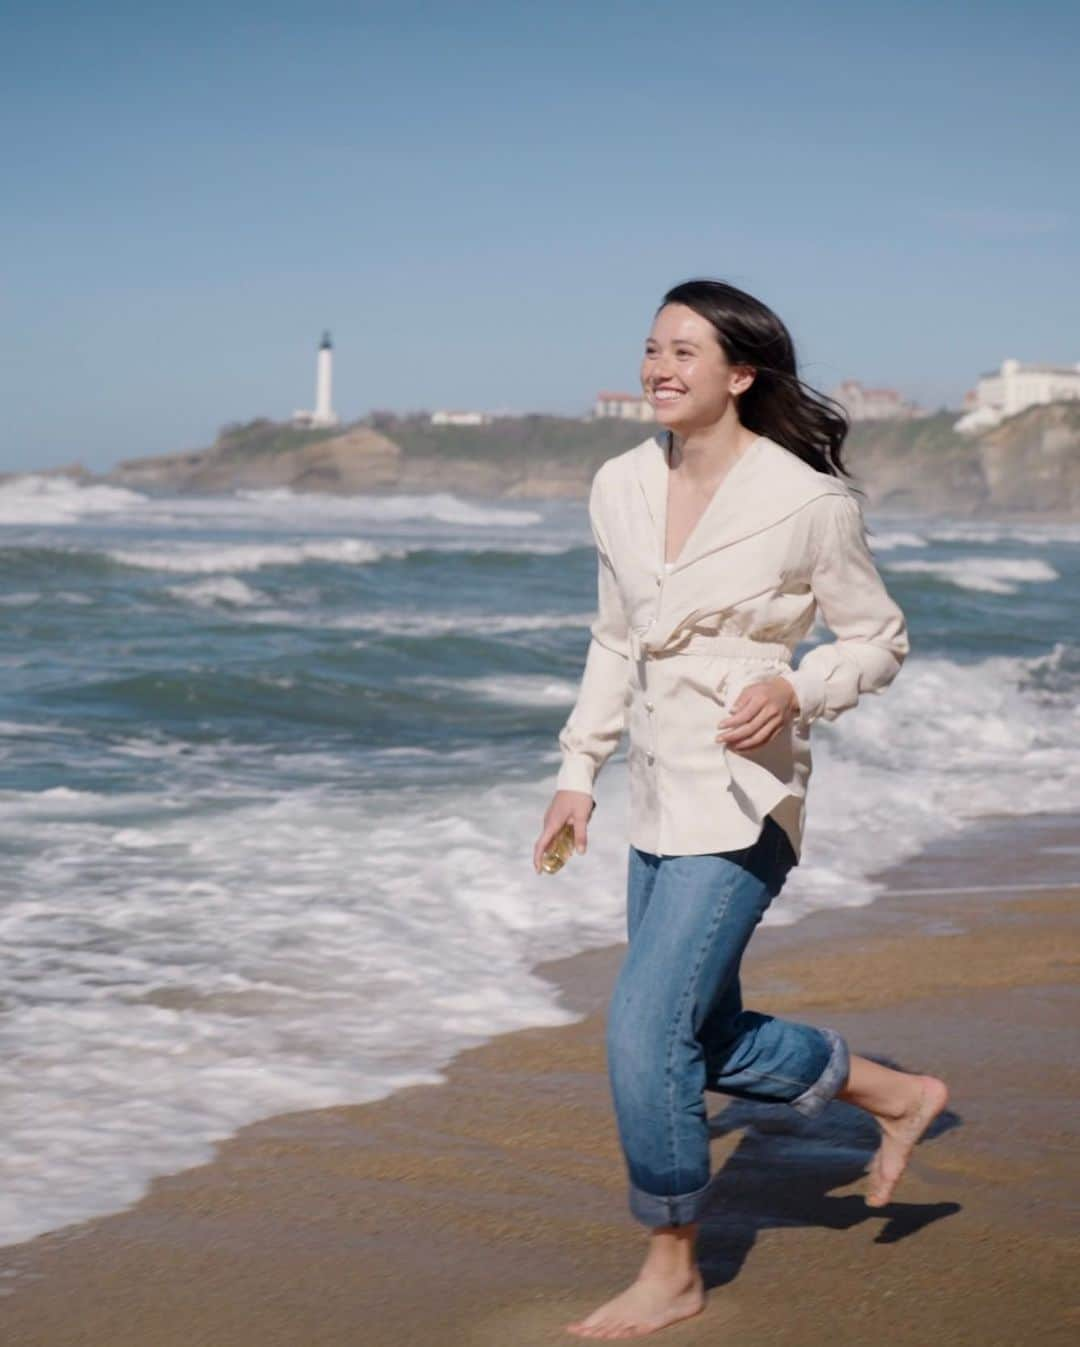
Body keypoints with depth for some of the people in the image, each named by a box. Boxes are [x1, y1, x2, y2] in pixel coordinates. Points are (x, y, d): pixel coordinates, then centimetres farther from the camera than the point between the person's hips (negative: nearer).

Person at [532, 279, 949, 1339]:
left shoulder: (808, 500, -12)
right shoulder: (621, 488, 5)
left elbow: (879, 641, -2)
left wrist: (795, 693, -20)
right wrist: (578, 774, 11)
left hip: (741, 802, -7)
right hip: (658, 801, 7)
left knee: (645, 1034, -9)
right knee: (708, 1042, 16)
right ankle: (898, 1097, 39)